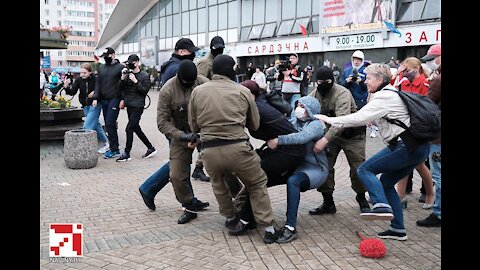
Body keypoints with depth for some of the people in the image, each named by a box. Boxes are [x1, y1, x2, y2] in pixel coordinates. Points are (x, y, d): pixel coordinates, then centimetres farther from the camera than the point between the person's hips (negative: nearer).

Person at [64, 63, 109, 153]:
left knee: (87, 127, -10)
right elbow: (72, 92, -5)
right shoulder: (79, 80, 0)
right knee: (96, 125, 15)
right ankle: (105, 144, 26)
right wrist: (66, 87, -23)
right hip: (85, 106, 6)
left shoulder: (95, 79, -14)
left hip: (94, 105, -6)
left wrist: (95, 93, -20)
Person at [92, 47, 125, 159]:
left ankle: (114, 149, -5)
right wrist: (95, 97, 3)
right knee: (108, 124, 8)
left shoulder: (120, 67, -4)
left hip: (114, 99, -6)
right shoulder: (101, 68, 15)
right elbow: (98, 83, 14)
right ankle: (113, 147, 16)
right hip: (104, 100, 6)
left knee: (110, 124, -11)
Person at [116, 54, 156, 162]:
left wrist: (136, 81, -19)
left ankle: (126, 154, -1)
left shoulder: (145, 76, -4)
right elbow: (121, 88, 5)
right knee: (136, 128, 12)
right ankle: (150, 148, 25)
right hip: (129, 105, 7)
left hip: (138, 106, -7)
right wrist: (123, 77, -9)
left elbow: (145, 91, -11)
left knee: (129, 128, -10)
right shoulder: (128, 74, 9)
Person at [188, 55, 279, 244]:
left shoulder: (197, 91, 8)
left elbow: (193, 126, 13)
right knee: (257, 184, 18)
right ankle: (268, 229, 17)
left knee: (219, 185, 30)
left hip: (209, 150, 2)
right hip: (237, 148, -2)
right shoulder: (243, 91, 5)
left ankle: (232, 220, 39)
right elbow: (255, 124, 12)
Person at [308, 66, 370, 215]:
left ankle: (361, 198, 27)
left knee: (358, 169, 0)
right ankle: (328, 203, 11)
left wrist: (325, 139, -52)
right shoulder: (315, 94, -7)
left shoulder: (342, 93, -29)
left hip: (352, 134, -5)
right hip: (330, 133, 5)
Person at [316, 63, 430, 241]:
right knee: (386, 183, 15)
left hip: (407, 147, -10)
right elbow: (367, 117, 23)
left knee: (365, 169, -7)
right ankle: (398, 229, 16)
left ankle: (382, 206, -24)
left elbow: (359, 118, -17)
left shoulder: (384, 97, -11)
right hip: (419, 147, 10)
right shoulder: (391, 93, 20)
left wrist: (329, 119, -9)